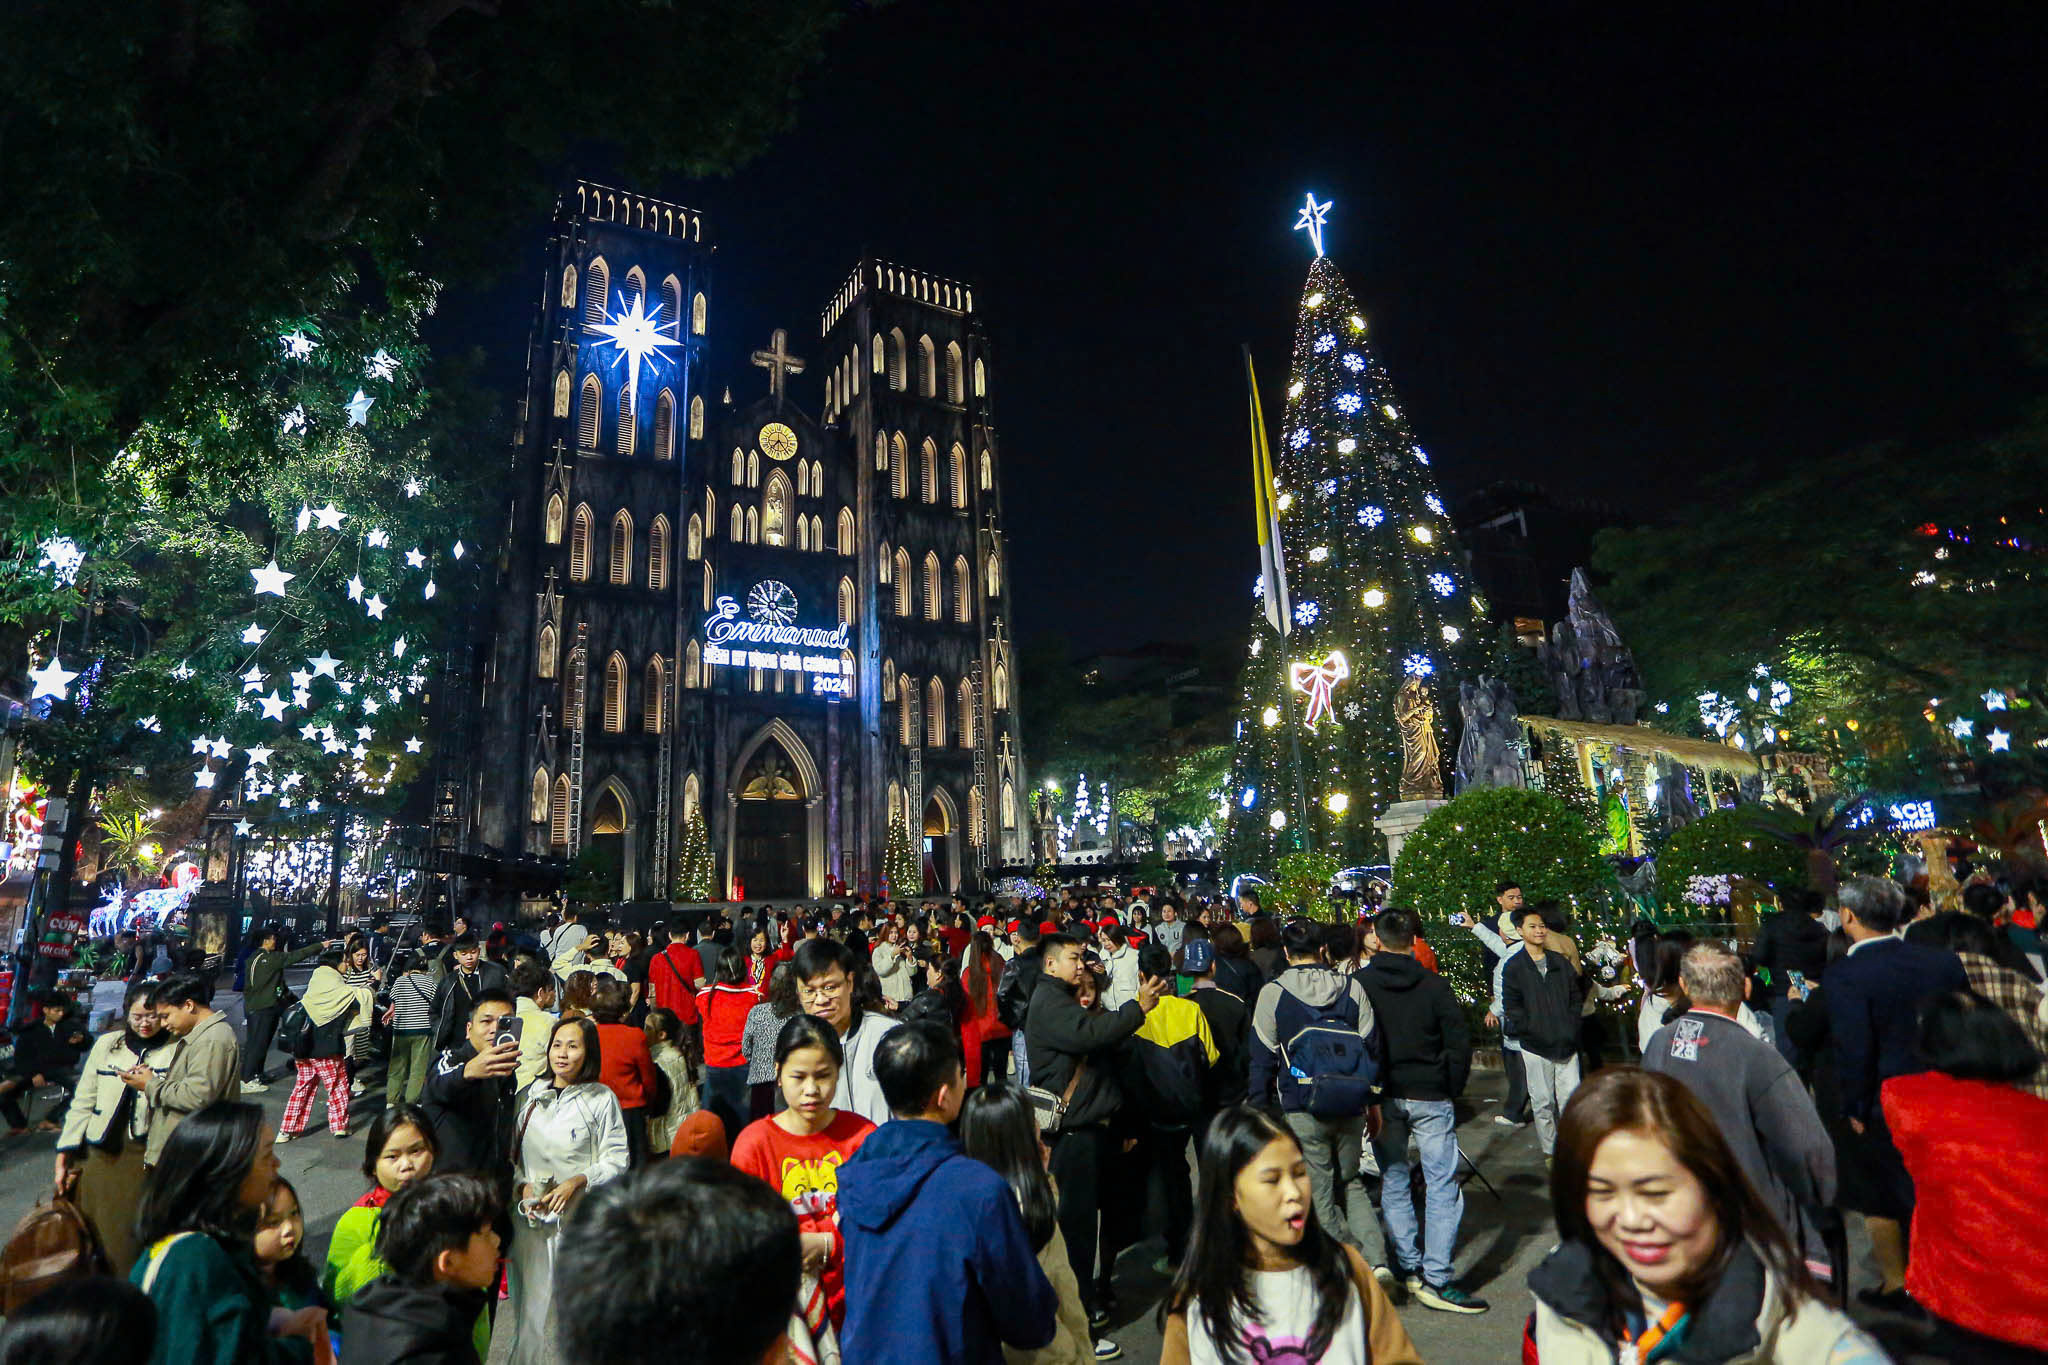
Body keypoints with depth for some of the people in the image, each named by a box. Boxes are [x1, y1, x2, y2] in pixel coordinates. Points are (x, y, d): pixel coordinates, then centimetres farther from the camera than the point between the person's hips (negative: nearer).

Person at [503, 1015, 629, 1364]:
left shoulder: (602, 1098, -2)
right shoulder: (528, 1096, 8)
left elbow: (617, 1160, -2)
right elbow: (510, 1154, 12)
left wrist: (577, 1181, -14)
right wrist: (523, 1186, -4)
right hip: (531, 1217, 3)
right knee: (529, 1311, 8)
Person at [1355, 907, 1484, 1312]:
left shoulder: (1357, 983, -3)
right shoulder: (1434, 984, -5)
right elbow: (1460, 1041, -3)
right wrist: (1452, 1093, 9)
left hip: (1382, 1097, 1)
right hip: (1430, 1097, -1)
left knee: (1393, 1184, 14)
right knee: (1443, 1187, 4)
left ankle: (1408, 1267, 21)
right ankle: (1436, 1279, 1)